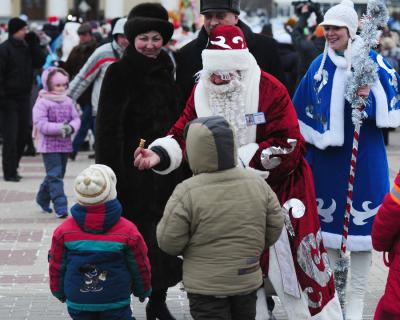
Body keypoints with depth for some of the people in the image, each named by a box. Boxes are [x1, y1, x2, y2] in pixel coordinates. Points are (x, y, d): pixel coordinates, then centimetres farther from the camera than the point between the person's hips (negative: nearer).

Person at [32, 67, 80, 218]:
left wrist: (71, 127, -17)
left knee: (57, 174, 15)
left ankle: (42, 198, 35)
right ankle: (60, 206, -14)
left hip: (65, 144, 6)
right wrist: (60, 128, -26)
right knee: (55, 175, -11)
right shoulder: (42, 103, -10)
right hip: (49, 145, -6)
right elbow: (41, 124, -17)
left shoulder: (68, 101, 8)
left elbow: (76, 119, 6)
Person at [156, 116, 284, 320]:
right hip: (248, 280, 5)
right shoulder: (257, 184, -5)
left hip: (206, 285, -5)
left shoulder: (187, 193, -20)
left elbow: (168, 242, -15)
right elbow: (275, 227, 4)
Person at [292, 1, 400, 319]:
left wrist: (369, 98, -21)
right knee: (327, 221, 9)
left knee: (361, 225, 1)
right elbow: (304, 114, 11)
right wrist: (312, 141, 6)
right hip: (327, 158, 3)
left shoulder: (374, 62, -5)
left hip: (364, 157, -3)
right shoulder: (319, 65, 4)